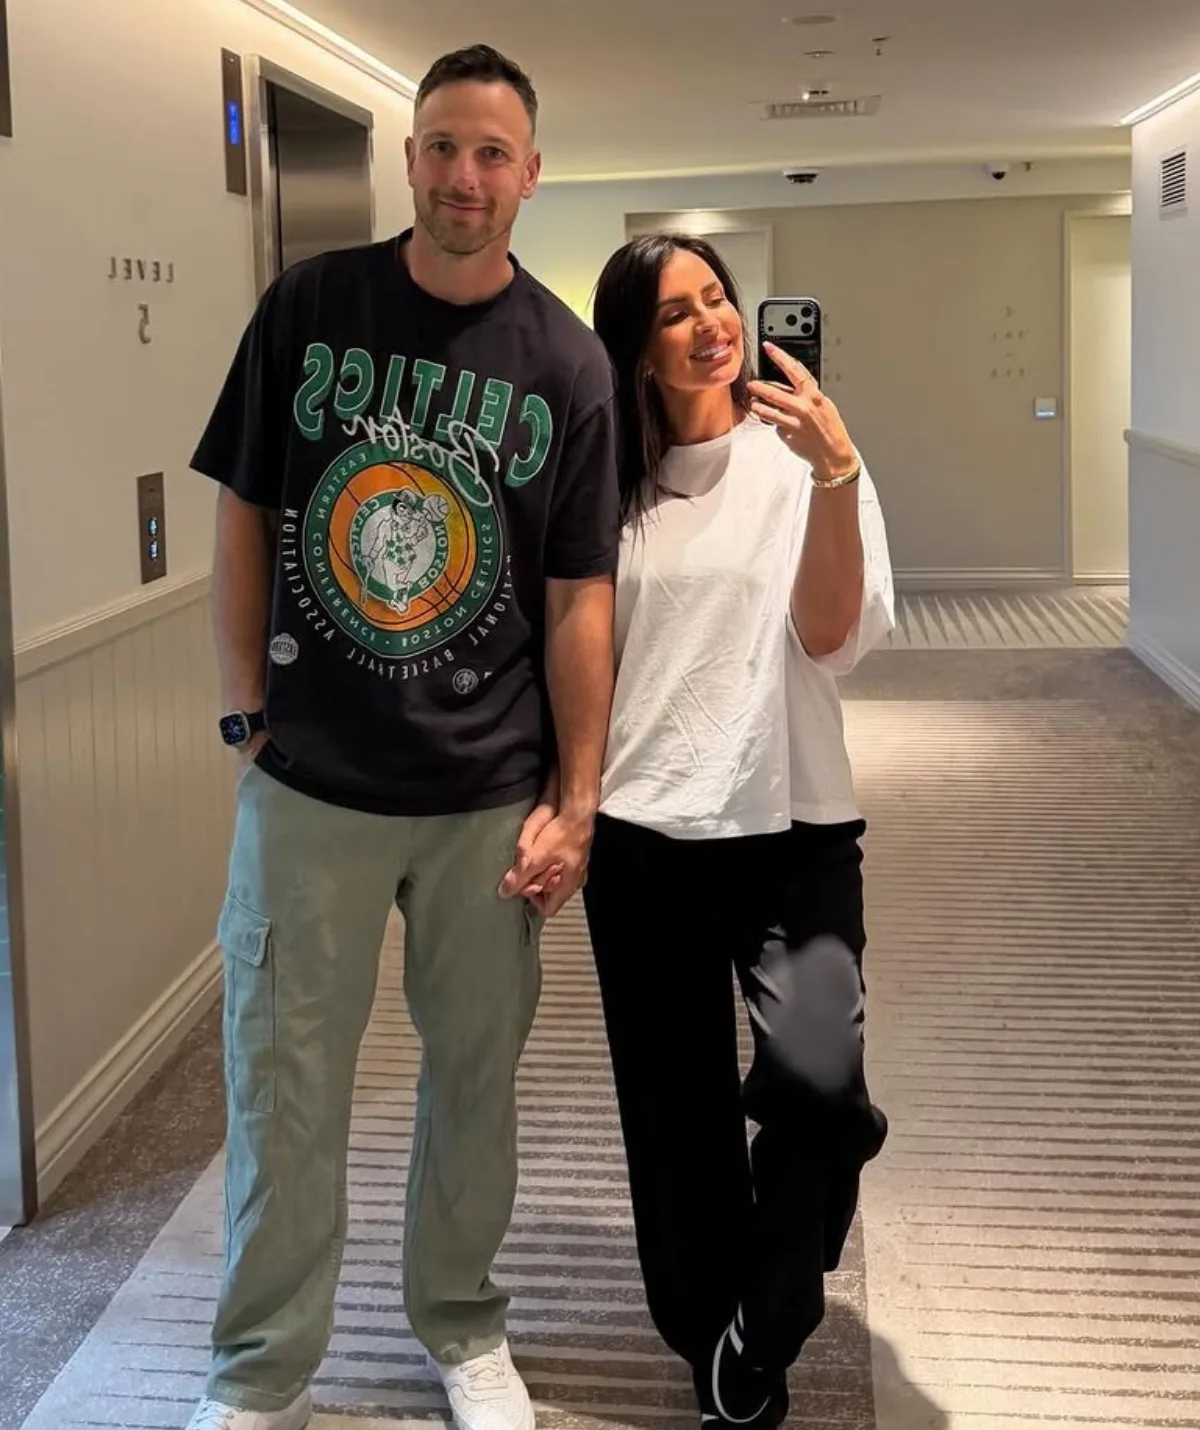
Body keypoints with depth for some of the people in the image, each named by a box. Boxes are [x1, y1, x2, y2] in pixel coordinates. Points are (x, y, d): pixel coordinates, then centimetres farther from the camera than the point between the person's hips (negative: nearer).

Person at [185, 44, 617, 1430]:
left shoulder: (567, 365, -2)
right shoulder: (308, 306, -1)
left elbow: (578, 600, -2)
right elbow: (243, 516, 4)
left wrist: (574, 805, -2)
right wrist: (247, 709, -1)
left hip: (489, 797, 0)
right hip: (309, 783, 0)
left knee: (475, 1072, 13)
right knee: (284, 1084, 7)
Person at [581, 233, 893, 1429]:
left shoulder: (800, 453, -2)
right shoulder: (608, 477, 5)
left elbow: (833, 641, -13)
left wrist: (835, 474, -24)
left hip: (791, 829, -2)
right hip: (640, 836, 3)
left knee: (815, 1085, -22)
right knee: (675, 1121, 9)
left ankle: (758, 1332, 5)